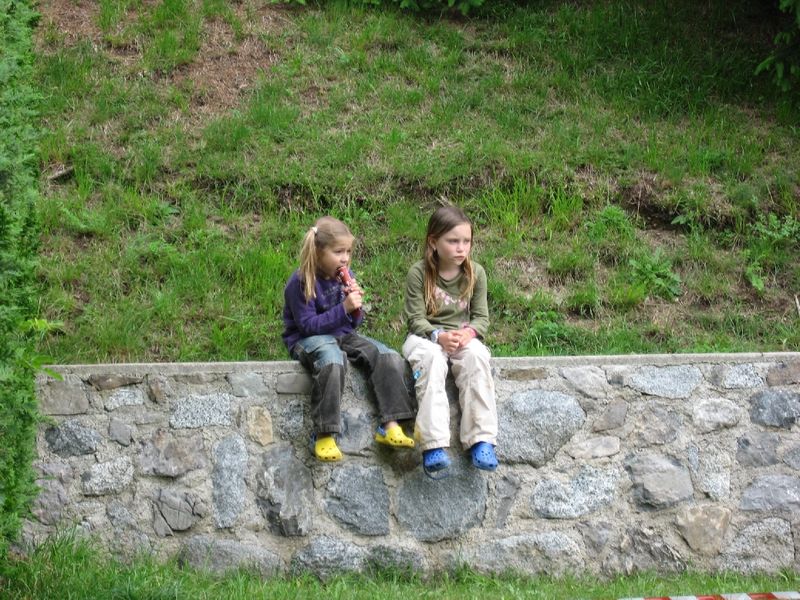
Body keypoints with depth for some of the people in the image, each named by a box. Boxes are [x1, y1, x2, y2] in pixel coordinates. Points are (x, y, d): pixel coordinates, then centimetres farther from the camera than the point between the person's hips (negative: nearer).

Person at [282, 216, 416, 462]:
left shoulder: (345, 276, 5)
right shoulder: (300, 283, -15)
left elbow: (353, 323, 10)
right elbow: (308, 325, -19)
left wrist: (356, 308, -14)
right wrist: (344, 308, -26)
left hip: (342, 335, 7)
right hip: (307, 339, -7)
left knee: (389, 357, -17)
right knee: (331, 359, -41)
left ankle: (390, 426, -18)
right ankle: (324, 435, -38)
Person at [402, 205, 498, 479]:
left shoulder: (476, 273, 2)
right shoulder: (418, 273, -7)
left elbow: (482, 316, 4)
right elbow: (415, 318, -8)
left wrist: (469, 332, -19)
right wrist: (439, 336, -27)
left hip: (462, 336, 2)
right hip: (426, 336, -2)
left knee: (476, 357, -32)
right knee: (431, 358, -37)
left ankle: (482, 440, -37)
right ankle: (434, 446, -47)